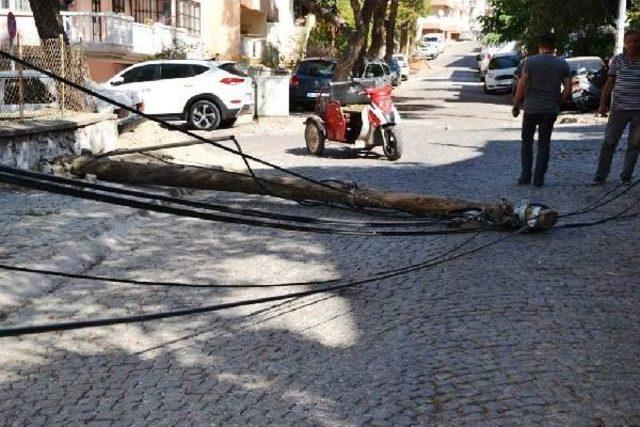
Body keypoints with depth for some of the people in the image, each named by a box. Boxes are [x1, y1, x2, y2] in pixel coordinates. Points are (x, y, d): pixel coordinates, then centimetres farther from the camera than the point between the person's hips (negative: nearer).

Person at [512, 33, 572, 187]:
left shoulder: (530, 61, -6)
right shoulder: (562, 64, 2)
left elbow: (522, 85, -12)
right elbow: (568, 88, 0)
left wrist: (516, 105, -4)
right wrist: (558, 101, 15)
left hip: (531, 108, -2)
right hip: (551, 110, 2)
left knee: (527, 142, 12)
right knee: (544, 144, 9)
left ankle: (525, 176, 9)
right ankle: (539, 178, 7)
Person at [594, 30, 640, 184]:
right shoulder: (617, 60, 1)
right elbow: (609, 83, 3)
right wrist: (603, 104, -4)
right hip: (619, 108, -1)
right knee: (609, 142, -1)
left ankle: (626, 175, 19)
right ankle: (601, 175, 5)